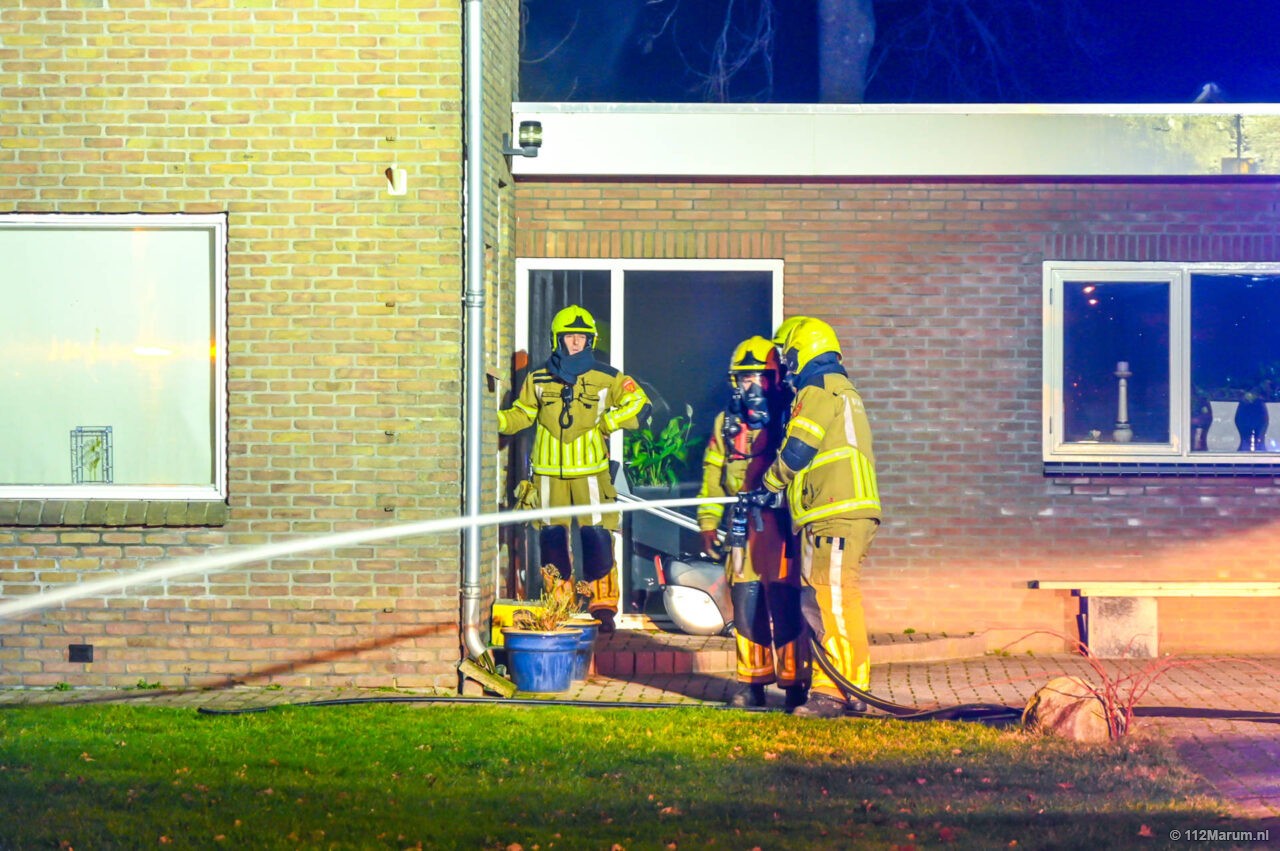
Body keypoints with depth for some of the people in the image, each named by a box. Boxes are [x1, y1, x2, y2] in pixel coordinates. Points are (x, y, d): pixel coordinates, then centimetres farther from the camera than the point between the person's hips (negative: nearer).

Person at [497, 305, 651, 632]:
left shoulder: (606, 378, 3)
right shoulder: (538, 380, 9)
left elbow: (639, 406, 6)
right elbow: (520, 416, 14)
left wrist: (606, 422, -5)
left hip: (590, 471, -2)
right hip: (548, 473, 2)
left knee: (597, 537, -8)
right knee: (552, 538, 4)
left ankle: (603, 606, 1)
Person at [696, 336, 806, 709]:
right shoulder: (726, 423, 16)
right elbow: (713, 475, 17)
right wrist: (708, 521, 11)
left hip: (780, 522, -4)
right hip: (742, 525, 4)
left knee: (785, 604, -8)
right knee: (745, 604, 5)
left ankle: (795, 683, -2)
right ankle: (752, 684, 13)